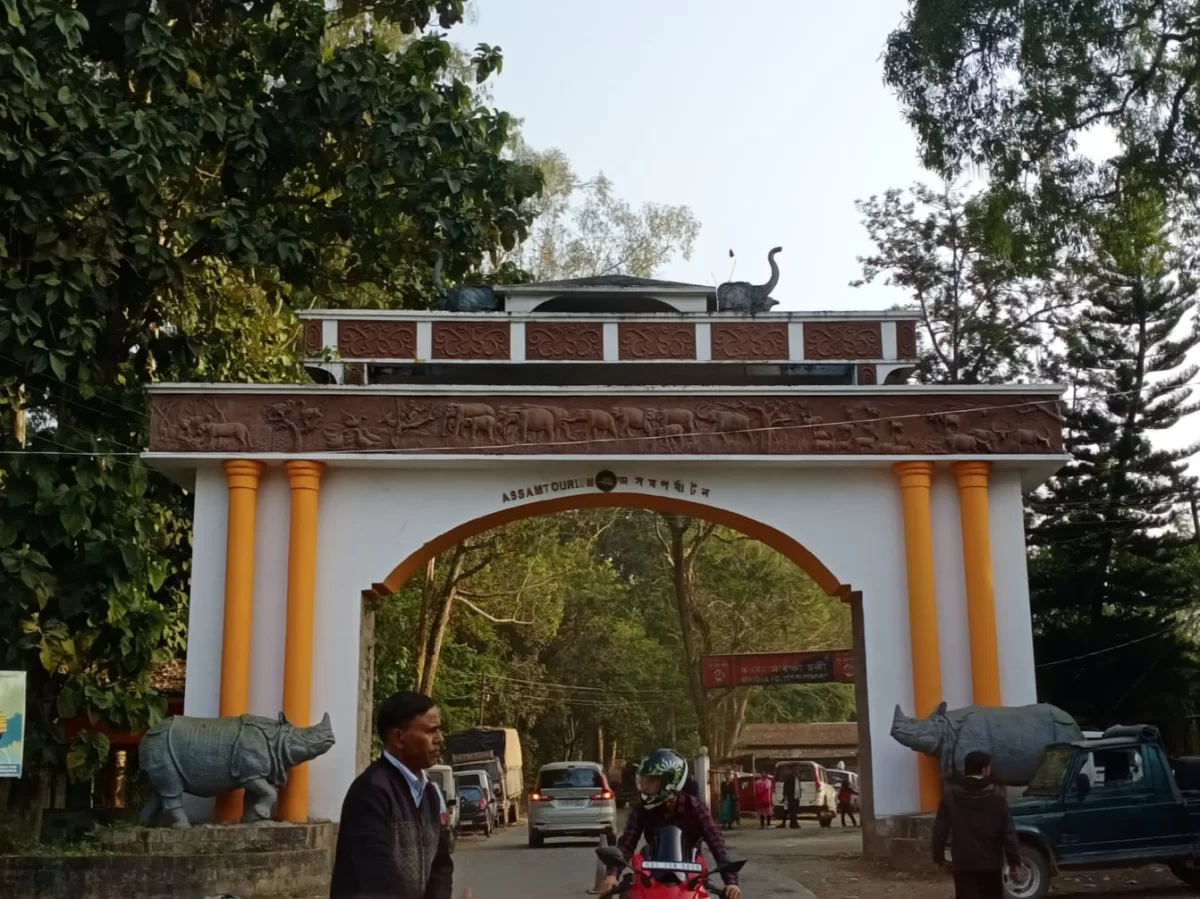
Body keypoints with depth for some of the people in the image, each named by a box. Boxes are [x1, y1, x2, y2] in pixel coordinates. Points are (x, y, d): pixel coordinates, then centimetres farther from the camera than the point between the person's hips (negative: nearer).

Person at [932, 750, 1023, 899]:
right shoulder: (996, 797, -4)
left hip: (963, 863, 0)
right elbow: (1008, 833, -6)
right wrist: (1014, 862, -1)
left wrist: (938, 856, 11)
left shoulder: (950, 795, -1)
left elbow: (940, 830, 0)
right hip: (990, 863, 0)